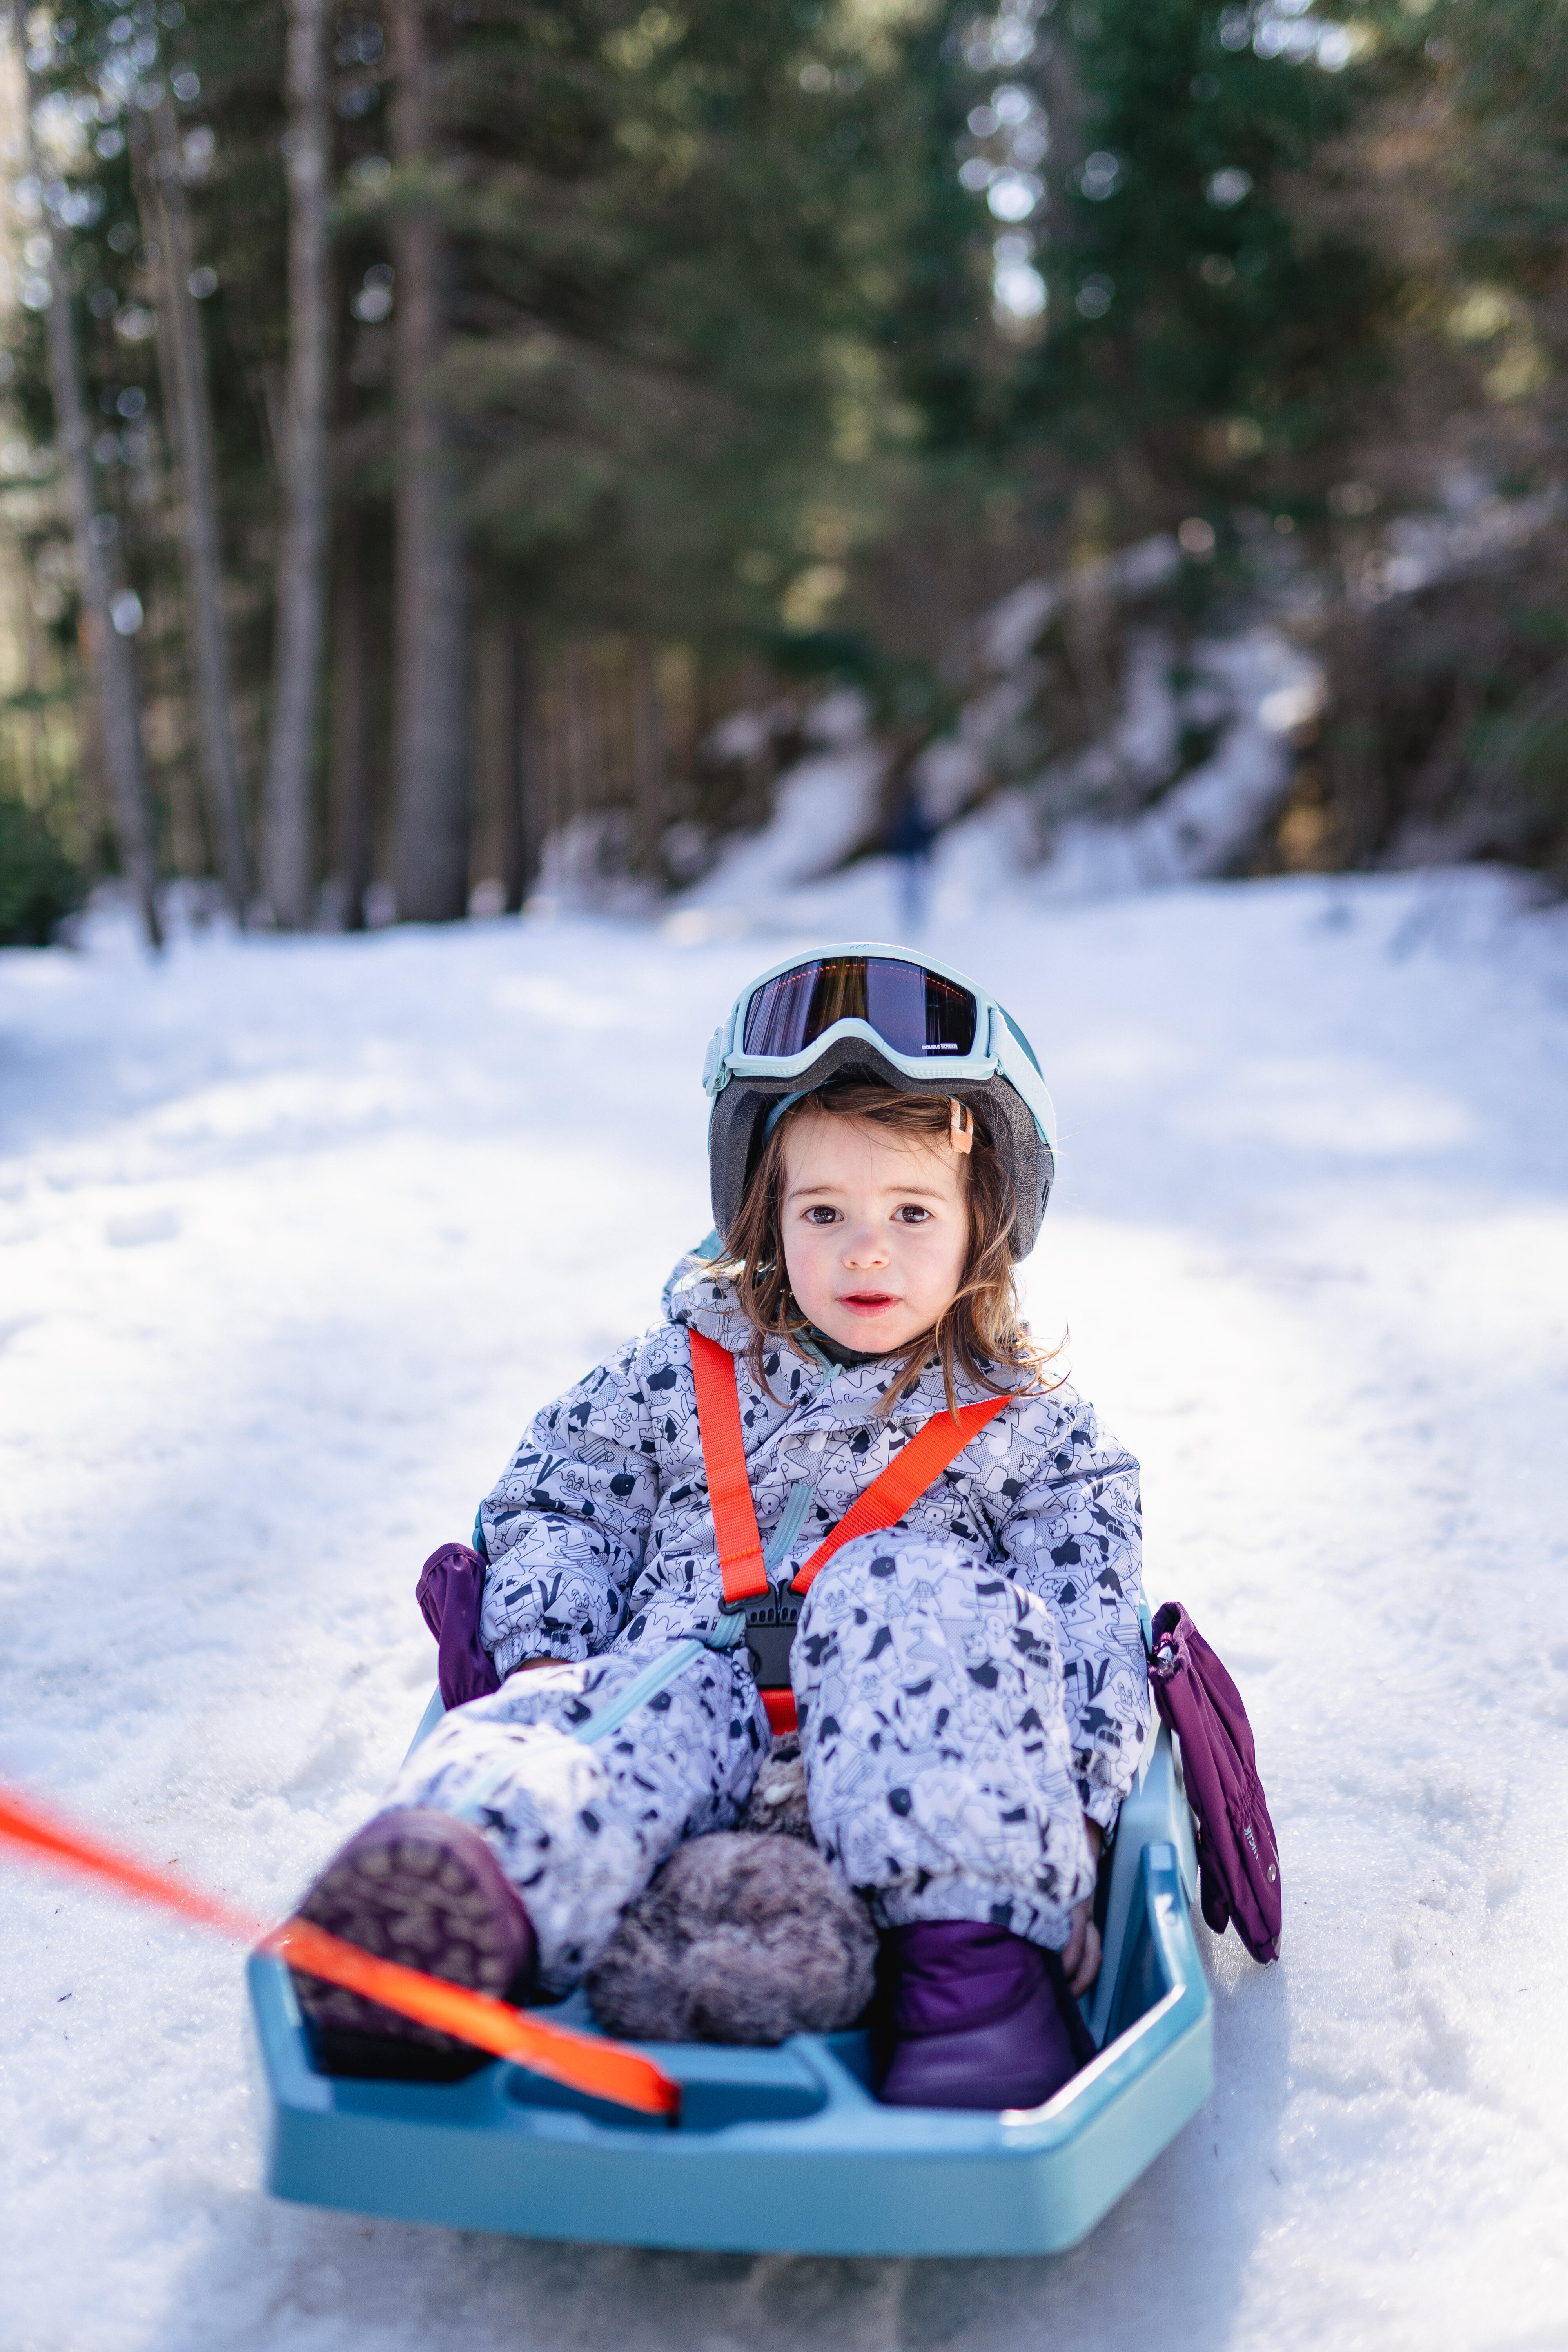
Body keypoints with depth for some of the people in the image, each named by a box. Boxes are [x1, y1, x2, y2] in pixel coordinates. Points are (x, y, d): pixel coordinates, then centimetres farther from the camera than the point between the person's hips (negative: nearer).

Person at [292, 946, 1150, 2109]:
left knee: (908, 1586, -31)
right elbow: (559, 1498, 22)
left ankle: (975, 1957, -44)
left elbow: (1093, 1630, 7)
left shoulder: (1029, 1423, 14)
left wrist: (1071, 1816, -10)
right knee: (636, 1713, -34)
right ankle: (470, 1889, -67)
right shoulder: (684, 1368, 18)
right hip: (691, 1672, 1)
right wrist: (541, 1656, 2)